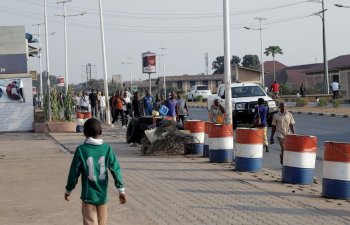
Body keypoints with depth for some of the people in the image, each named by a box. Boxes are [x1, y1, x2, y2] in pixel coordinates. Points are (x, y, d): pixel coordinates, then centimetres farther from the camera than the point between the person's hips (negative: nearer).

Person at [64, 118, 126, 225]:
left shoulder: (81, 150, -9)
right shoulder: (107, 148, -4)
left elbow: (74, 172, -4)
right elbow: (116, 169, -4)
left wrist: (68, 190, 9)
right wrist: (121, 190, 2)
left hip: (88, 195, -3)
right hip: (103, 195, 3)